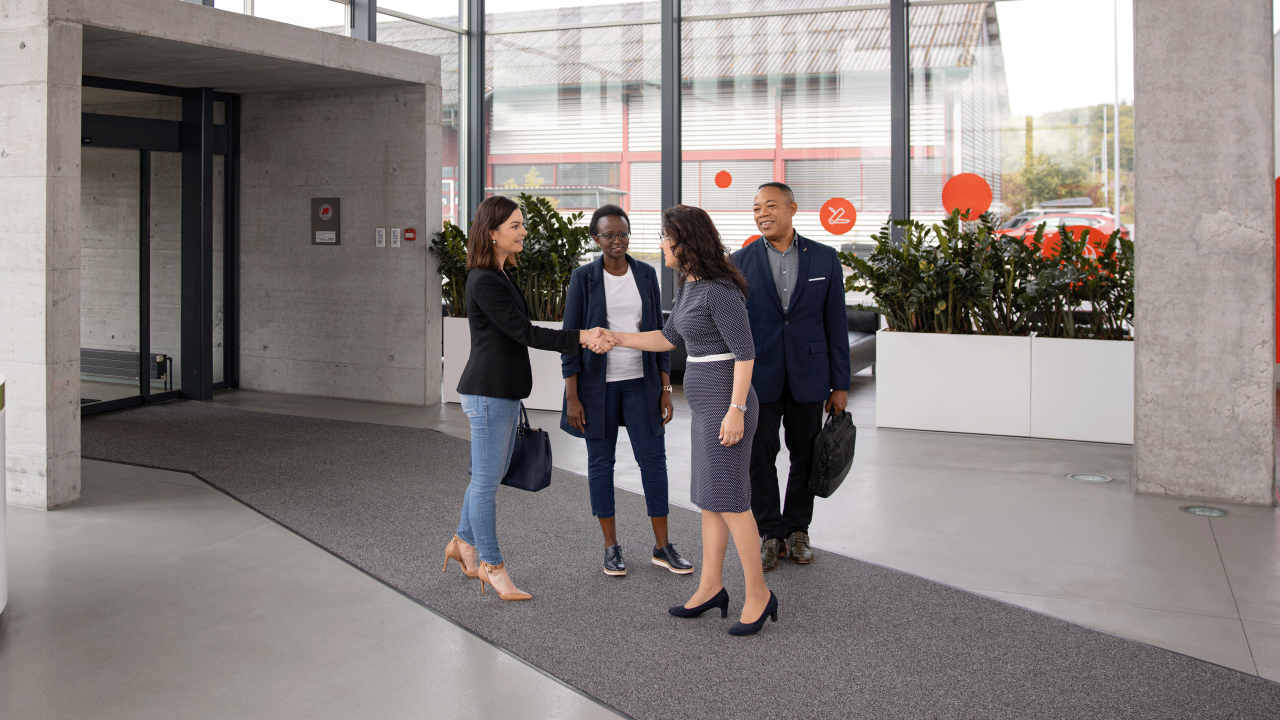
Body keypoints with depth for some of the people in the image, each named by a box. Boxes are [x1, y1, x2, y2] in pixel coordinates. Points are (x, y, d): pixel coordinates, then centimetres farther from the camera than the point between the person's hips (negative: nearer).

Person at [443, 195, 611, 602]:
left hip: (504, 392, 10)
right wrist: (579, 338, -21)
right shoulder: (485, 282, -17)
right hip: (488, 392, -10)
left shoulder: (499, 276, 14)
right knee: (486, 481, -1)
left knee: (488, 475, 18)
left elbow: (521, 332, 14)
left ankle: (464, 543, 33)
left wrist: (578, 340, 9)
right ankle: (492, 567, 8)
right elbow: (522, 332, -20)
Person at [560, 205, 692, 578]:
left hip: (641, 382, 2)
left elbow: (657, 332, 7)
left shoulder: (646, 274, 4)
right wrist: (572, 398, -9)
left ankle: (662, 547, 12)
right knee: (601, 461, 6)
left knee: (653, 459, 1)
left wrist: (665, 389, 3)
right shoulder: (584, 277, -5)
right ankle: (611, 547, 18)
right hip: (598, 383, -2)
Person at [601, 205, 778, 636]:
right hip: (708, 403, 10)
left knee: (728, 499, -7)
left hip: (726, 404, -10)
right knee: (709, 496, 12)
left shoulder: (720, 289, -19)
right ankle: (710, 588, 19)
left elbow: (745, 351, -20)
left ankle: (758, 593, 3)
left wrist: (736, 410, -23)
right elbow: (671, 338, 21)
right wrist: (617, 338, 18)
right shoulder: (691, 284, 11)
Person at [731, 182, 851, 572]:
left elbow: (836, 324, 3)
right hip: (759, 376, 0)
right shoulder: (741, 261, 0)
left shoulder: (824, 259, 1)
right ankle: (770, 535, 16)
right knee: (760, 456, 3)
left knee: (804, 457, 9)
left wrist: (840, 384, 1)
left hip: (808, 377, 1)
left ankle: (797, 530, 24)